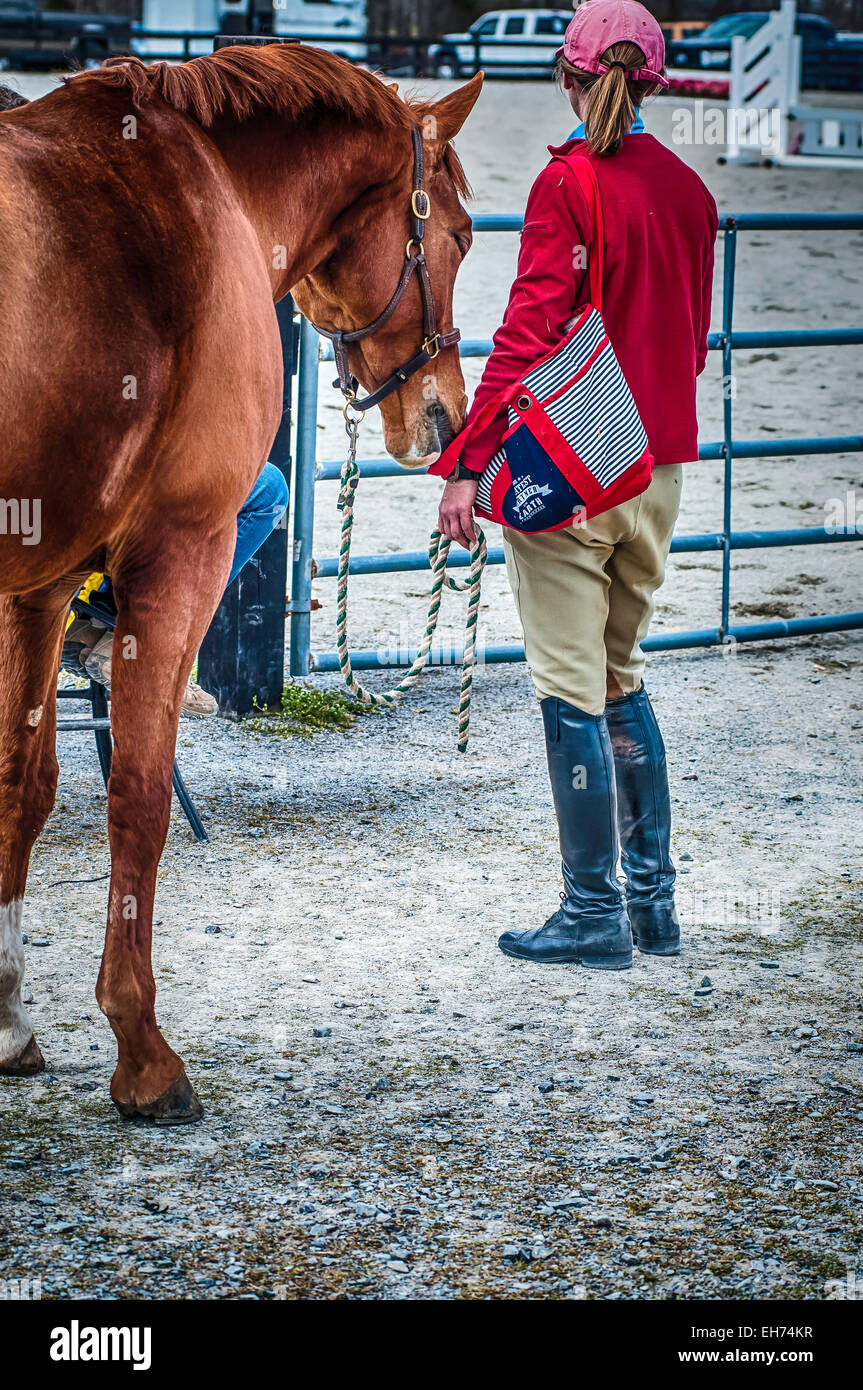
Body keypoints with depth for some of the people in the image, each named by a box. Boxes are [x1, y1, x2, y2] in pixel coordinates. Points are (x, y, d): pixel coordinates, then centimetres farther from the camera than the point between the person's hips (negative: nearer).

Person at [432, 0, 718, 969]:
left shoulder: (569, 183, -12)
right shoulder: (688, 189, 8)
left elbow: (530, 333, -17)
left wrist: (468, 464, -17)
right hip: (658, 470, 7)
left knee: (572, 689, 0)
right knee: (620, 675, 18)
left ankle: (595, 914, 3)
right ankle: (653, 900, 20)